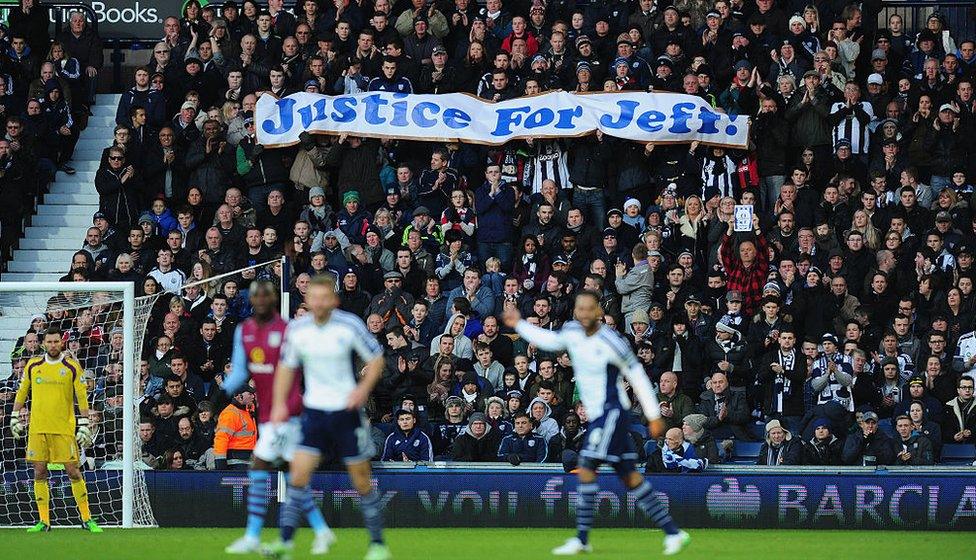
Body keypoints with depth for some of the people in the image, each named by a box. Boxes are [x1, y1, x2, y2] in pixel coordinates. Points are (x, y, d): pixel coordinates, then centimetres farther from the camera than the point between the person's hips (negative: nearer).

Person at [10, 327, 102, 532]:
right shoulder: (33, 366, 7)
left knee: (73, 472, -4)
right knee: (39, 474, 2)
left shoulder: (72, 367, -1)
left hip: (64, 428, -3)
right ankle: (44, 521, 7)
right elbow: (22, 392, 18)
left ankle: (86, 519, 5)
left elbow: (82, 397, -1)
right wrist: (15, 417, 15)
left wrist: (84, 425, -6)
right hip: (37, 427, 3)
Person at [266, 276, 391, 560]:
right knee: (299, 474, -10)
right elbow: (287, 366, 11)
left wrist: (362, 390, -16)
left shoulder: (350, 325, -12)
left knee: (361, 480, 3)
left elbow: (376, 358, -2)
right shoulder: (297, 329, -3)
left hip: (346, 411, -2)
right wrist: (280, 404, 3)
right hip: (313, 409, 2)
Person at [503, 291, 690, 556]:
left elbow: (637, 377, -8)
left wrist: (654, 416, -5)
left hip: (612, 413, -8)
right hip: (596, 415, 8)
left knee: (586, 469, -13)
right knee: (630, 477, 6)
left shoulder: (612, 343, -16)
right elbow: (550, 341, 27)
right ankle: (673, 532, 9)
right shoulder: (572, 331, 4)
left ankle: (581, 539, -9)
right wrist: (519, 325, 28)